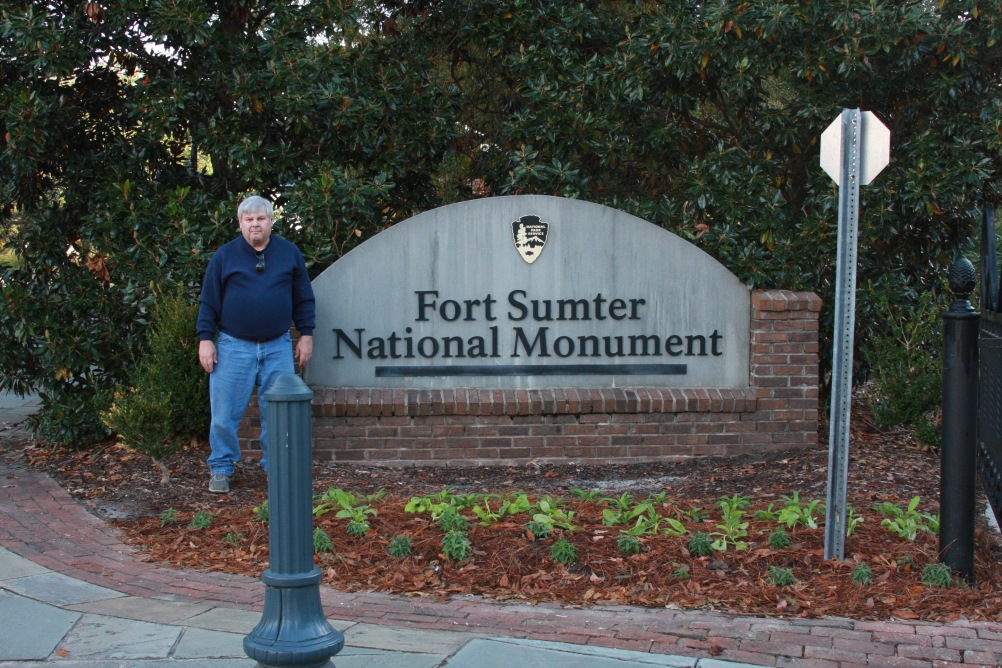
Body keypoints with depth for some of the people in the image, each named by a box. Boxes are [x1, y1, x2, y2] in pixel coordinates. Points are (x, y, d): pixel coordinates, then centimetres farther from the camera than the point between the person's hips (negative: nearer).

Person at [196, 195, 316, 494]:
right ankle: (221, 468, 14)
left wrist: (306, 335, 7)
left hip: (277, 346, 1)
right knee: (225, 413, 1)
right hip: (233, 346, -1)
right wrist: (205, 339, -2)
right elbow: (209, 301, 3)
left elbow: (304, 298, 11)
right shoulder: (224, 255, 2)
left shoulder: (289, 253, 6)